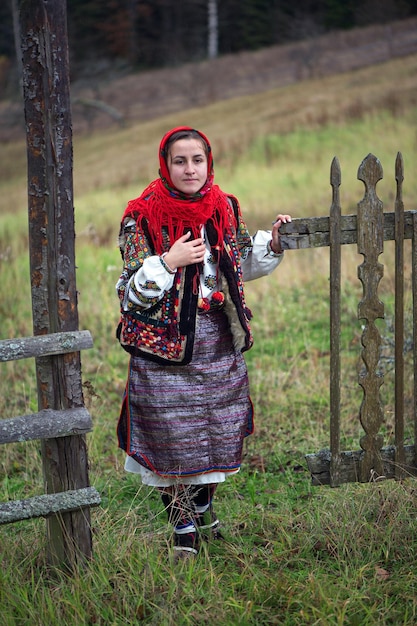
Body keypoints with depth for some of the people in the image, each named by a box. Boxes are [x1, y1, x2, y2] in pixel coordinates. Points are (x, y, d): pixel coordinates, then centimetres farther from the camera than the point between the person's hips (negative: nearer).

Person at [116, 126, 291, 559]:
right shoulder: (142, 218, -11)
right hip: (166, 347, -4)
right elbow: (130, 292, -11)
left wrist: (270, 242, 5)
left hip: (219, 346, 5)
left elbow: (242, 266, 19)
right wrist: (167, 262, -23)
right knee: (174, 439, 1)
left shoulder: (224, 208, 3)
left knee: (216, 432, 13)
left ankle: (204, 509, 35)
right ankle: (183, 528, 17)